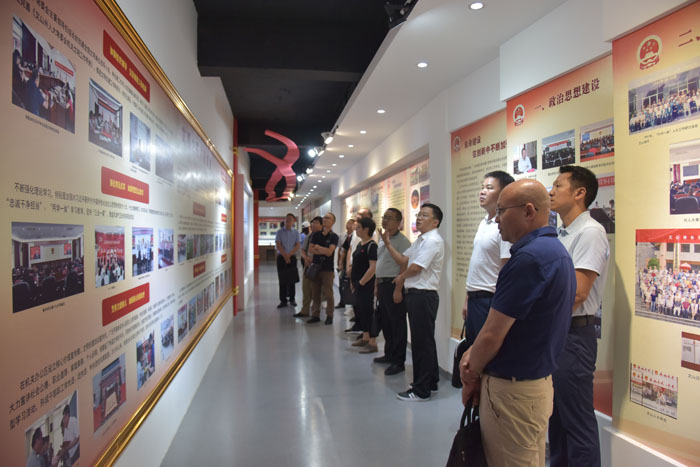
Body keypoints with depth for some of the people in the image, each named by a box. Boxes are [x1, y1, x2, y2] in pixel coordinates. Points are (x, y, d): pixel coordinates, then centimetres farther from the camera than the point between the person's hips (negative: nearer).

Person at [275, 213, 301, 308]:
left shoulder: (296, 232, 4)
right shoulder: (280, 232, 1)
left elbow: (297, 246, -2)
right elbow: (278, 245, -5)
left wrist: (289, 255, -11)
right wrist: (285, 256, -12)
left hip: (292, 257, 1)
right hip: (281, 257, -1)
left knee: (292, 280, 3)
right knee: (282, 280, 0)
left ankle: (292, 299, 14)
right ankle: (283, 300, 5)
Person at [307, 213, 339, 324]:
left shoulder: (334, 236, -2)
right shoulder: (316, 235, 11)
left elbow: (329, 252, -14)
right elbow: (310, 249, 1)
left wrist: (317, 247, -3)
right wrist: (323, 251, -9)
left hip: (327, 269, -4)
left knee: (328, 294, -3)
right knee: (315, 293, 8)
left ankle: (329, 316, 8)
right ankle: (315, 315, 17)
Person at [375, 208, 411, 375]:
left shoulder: (402, 241, -13)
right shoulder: (382, 238, 15)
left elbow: (403, 266, -19)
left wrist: (398, 289, -22)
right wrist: (377, 285, 20)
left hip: (394, 285, -9)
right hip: (382, 285, 9)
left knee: (397, 324, -1)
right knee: (385, 322, 17)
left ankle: (398, 361, 7)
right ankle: (389, 354, 32)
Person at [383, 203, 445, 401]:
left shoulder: (433, 241, -14)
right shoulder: (420, 240, 18)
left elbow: (416, 267, -17)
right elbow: (403, 260, 17)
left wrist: (400, 278, 1)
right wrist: (388, 244, 10)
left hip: (424, 296, -10)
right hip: (414, 294, 10)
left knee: (422, 342, -3)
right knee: (424, 341, 17)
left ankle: (421, 390, 6)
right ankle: (431, 382, 30)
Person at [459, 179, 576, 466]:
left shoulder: (529, 257, -24)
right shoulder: (556, 252, 8)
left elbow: (493, 335, -21)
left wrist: (471, 376, -4)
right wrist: (473, 352, 0)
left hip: (513, 390, -9)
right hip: (536, 381, 9)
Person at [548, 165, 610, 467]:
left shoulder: (590, 232, -15)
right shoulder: (561, 234, 14)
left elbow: (576, 293, -20)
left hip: (573, 335, -9)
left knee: (577, 420, 2)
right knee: (556, 413, 20)